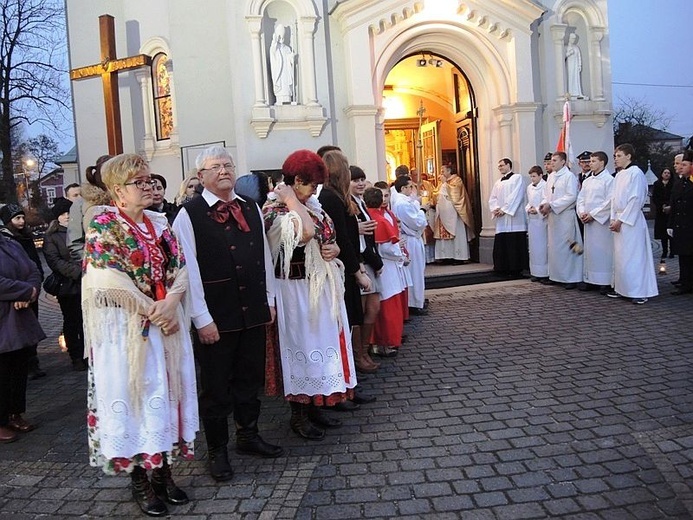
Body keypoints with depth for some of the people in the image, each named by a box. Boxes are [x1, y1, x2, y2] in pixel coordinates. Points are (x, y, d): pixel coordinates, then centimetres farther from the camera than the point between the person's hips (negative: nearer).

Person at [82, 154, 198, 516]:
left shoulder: (160, 224, 10)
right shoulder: (103, 225, -8)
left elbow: (180, 270, 5)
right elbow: (109, 281, -16)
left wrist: (170, 302, -14)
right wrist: (152, 312, -15)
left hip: (167, 324, 6)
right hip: (126, 328, -6)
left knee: (165, 392, 9)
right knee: (135, 394, 2)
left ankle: (163, 471, 22)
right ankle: (139, 479, 16)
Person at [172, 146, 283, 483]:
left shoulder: (251, 209, 9)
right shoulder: (188, 215, -9)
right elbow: (188, 269, -12)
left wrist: (269, 299, 11)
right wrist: (202, 319, -14)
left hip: (254, 312, 5)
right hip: (216, 317, -5)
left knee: (250, 379, 17)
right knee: (216, 387, 8)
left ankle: (248, 435, 37)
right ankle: (217, 451, 25)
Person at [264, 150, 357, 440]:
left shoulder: (312, 207, 10)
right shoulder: (275, 210, -15)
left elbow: (327, 239, 23)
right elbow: (306, 232, -35)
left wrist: (335, 248, 0)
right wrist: (290, 199, -21)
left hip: (322, 288, 8)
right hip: (296, 290, -8)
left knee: (320, 343, 14)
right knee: (302, 345, 2)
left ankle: (313, 407, 28)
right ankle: (298, 415, 17)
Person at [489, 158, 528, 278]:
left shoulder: (517, 178, 1)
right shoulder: (498, 182, 21)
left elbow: (515, 196, -10)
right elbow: (492, 198, 14)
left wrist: (504, 209, -15)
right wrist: (495, 209, -6)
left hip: (514, 218, -6)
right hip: (501, 220, 6)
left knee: (514, 245, -6)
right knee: (501, 245, 3)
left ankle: (516, 270, -2)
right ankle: (504, 269, 9)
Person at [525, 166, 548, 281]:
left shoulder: (545, 186, -8)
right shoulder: (529, 187, 13)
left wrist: (537, 210, -17)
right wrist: (528, 209, 1)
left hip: (542, 219, -6)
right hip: (532, 220, 6)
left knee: (542, 246, -3)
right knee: (533, 247, 8)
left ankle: (544, 272, 4)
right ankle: (535, 272, 14)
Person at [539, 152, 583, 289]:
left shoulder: (569, 176, -8)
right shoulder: (551, 177, 13)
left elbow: (571, 196, -16)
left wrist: (551, 205, -18)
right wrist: (544, 204, -3)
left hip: (565, 216, -7)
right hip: (552, 216, 7)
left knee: (566, 246, -5)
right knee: (553, 246, 10)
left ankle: (571, 278, 1)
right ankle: (555, 276, 18)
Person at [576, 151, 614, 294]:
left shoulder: (609, 179, -7)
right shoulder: (587, 181, 14)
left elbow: (609, 201, -14)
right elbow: (580, 198, 15)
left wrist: (593, 214, -15)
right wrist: (581, 213, -3)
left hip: (602, 220, -7)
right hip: (588, 221, 7)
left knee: (603, 249, -4)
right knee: (589, 249, 9)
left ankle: (605, 282, 1)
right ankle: (589, 280, 16)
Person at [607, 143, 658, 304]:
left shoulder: (636, 173, -10)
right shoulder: (619, 175, 14)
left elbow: (636, 199, -16)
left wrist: (621, 220, -16)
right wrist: (613, 219, 5)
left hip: (632, 220, -8)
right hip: (619, 220, 8)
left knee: (633, 256, -6)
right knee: (620, 256, 10)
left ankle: (639, 292, 0)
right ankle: (621, 289, 18)